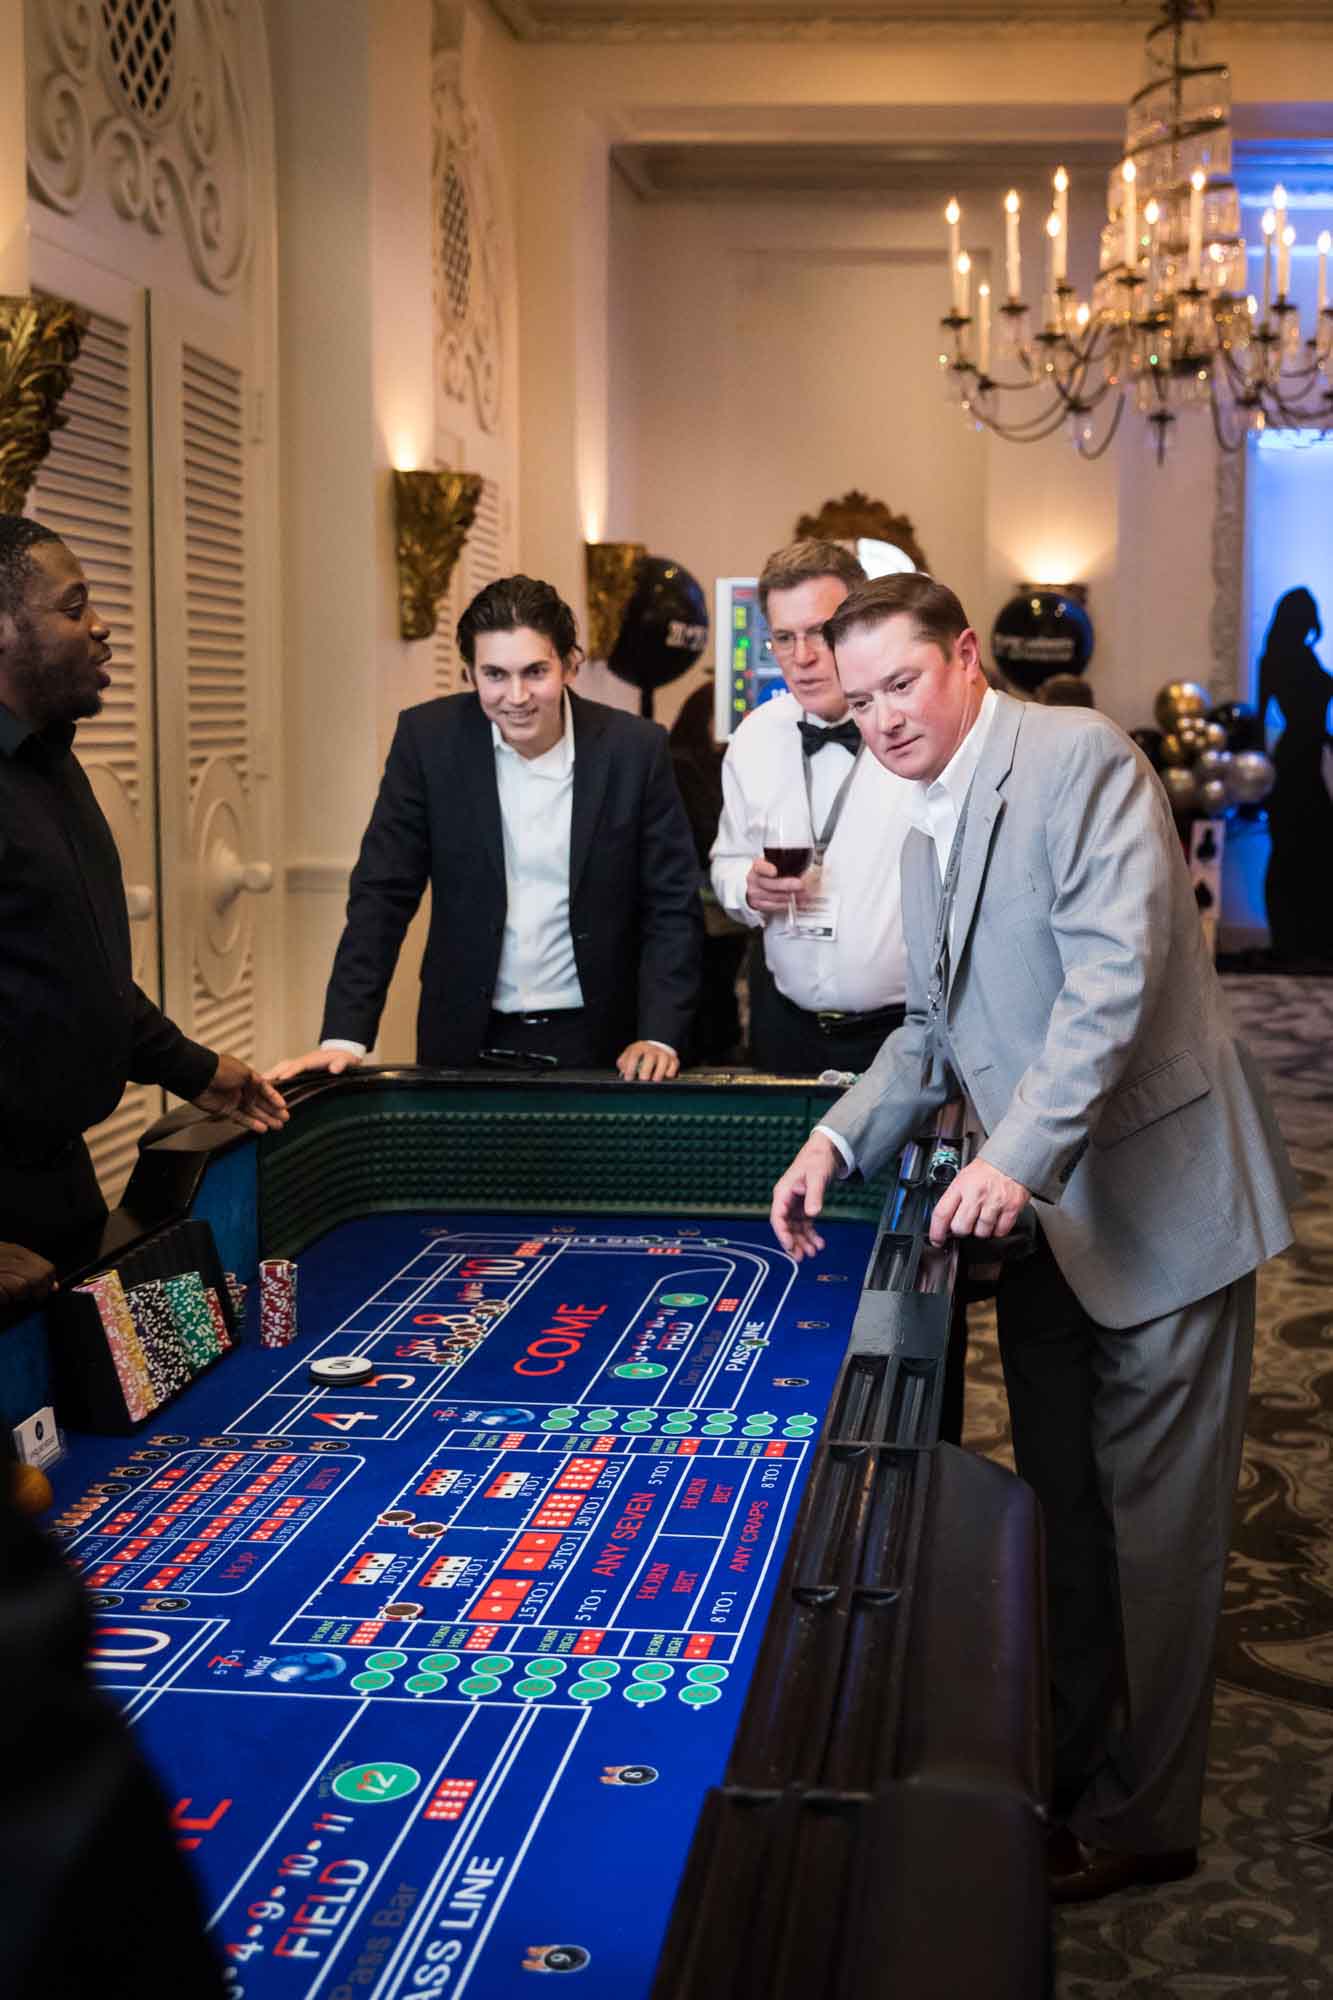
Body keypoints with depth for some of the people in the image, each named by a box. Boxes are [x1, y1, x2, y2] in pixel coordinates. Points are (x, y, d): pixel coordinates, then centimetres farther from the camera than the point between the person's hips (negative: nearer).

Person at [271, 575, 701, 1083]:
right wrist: (344, 1037, -15)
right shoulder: (428, 737, -8)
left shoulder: (635, 748, -9)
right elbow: (384, 893, -6)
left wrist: (659, 1037, -16)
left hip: (594, 1042, 0)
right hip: (466, 1040, 1)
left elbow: (672, 906, -5)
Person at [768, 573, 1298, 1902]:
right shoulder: (927, 833, 13)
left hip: (1157, 1205, -8)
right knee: (1058, 1508, 15)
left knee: (1148, 1524, 3)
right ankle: (1063, 1781, 29)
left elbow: (1115, 975, -24)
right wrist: (839, 1140, 3)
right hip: (1035, 1217, 8)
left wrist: (1020, 1156, -30)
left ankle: (1138, 1817, 17)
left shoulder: (1080, 760, -14)